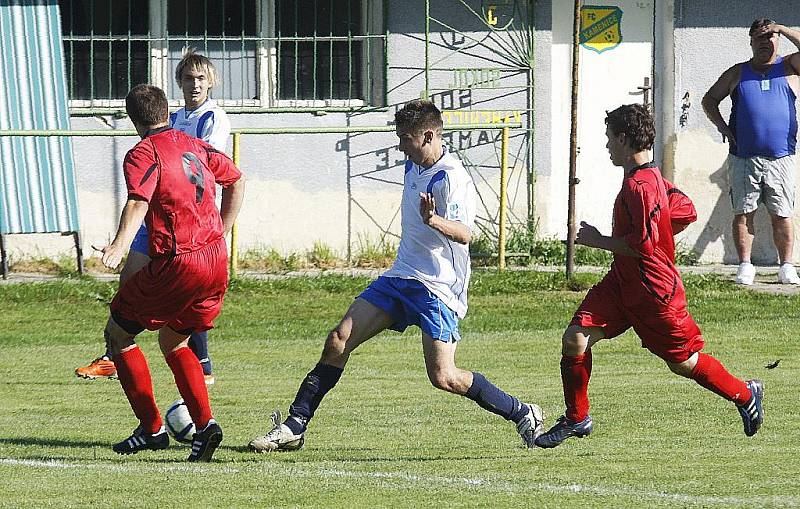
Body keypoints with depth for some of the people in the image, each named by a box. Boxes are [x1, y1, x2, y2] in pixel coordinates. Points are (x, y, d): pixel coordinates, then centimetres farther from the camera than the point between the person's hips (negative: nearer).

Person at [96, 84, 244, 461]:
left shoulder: (143, 154, -7)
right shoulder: (196, 147, 15)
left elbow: (138, 203, -24)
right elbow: (237, 181, 28)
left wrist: (118, 247, -38)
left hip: (177, 263, -7)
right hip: (216, 260, 7)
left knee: (117, 333, 11)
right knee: (172, 340, 24)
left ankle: (151, 429, 7)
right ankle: (204, 423, 5)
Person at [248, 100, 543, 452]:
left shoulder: (451, 178, -17)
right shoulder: (414, 166, 10)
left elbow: (464, 234, -28)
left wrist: (434, 221, -45)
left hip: (438, 288, -8)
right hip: (401, 277, 8)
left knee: (443, 377, -14)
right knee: (339, 340, -4)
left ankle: (522, 414, 5)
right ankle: (294, 426, -2)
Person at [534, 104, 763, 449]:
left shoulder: (639, 186, -24)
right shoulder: (653, 176, 7)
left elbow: (642, 244, -28)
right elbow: (686, 211, 18)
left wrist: (597, 240, -18)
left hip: (654, 291, -9)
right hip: (622, 283, 9)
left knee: (683, 363, 7)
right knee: (575, 339, -6)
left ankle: (745, 395, 30)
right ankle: (576, 418, 6)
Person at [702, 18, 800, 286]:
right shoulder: (738, 73, 12)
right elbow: (710, 99, 16)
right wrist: (721, 125, 0)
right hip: (743, 160, 1)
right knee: (743, 213, 0)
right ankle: (745, 266, 6)